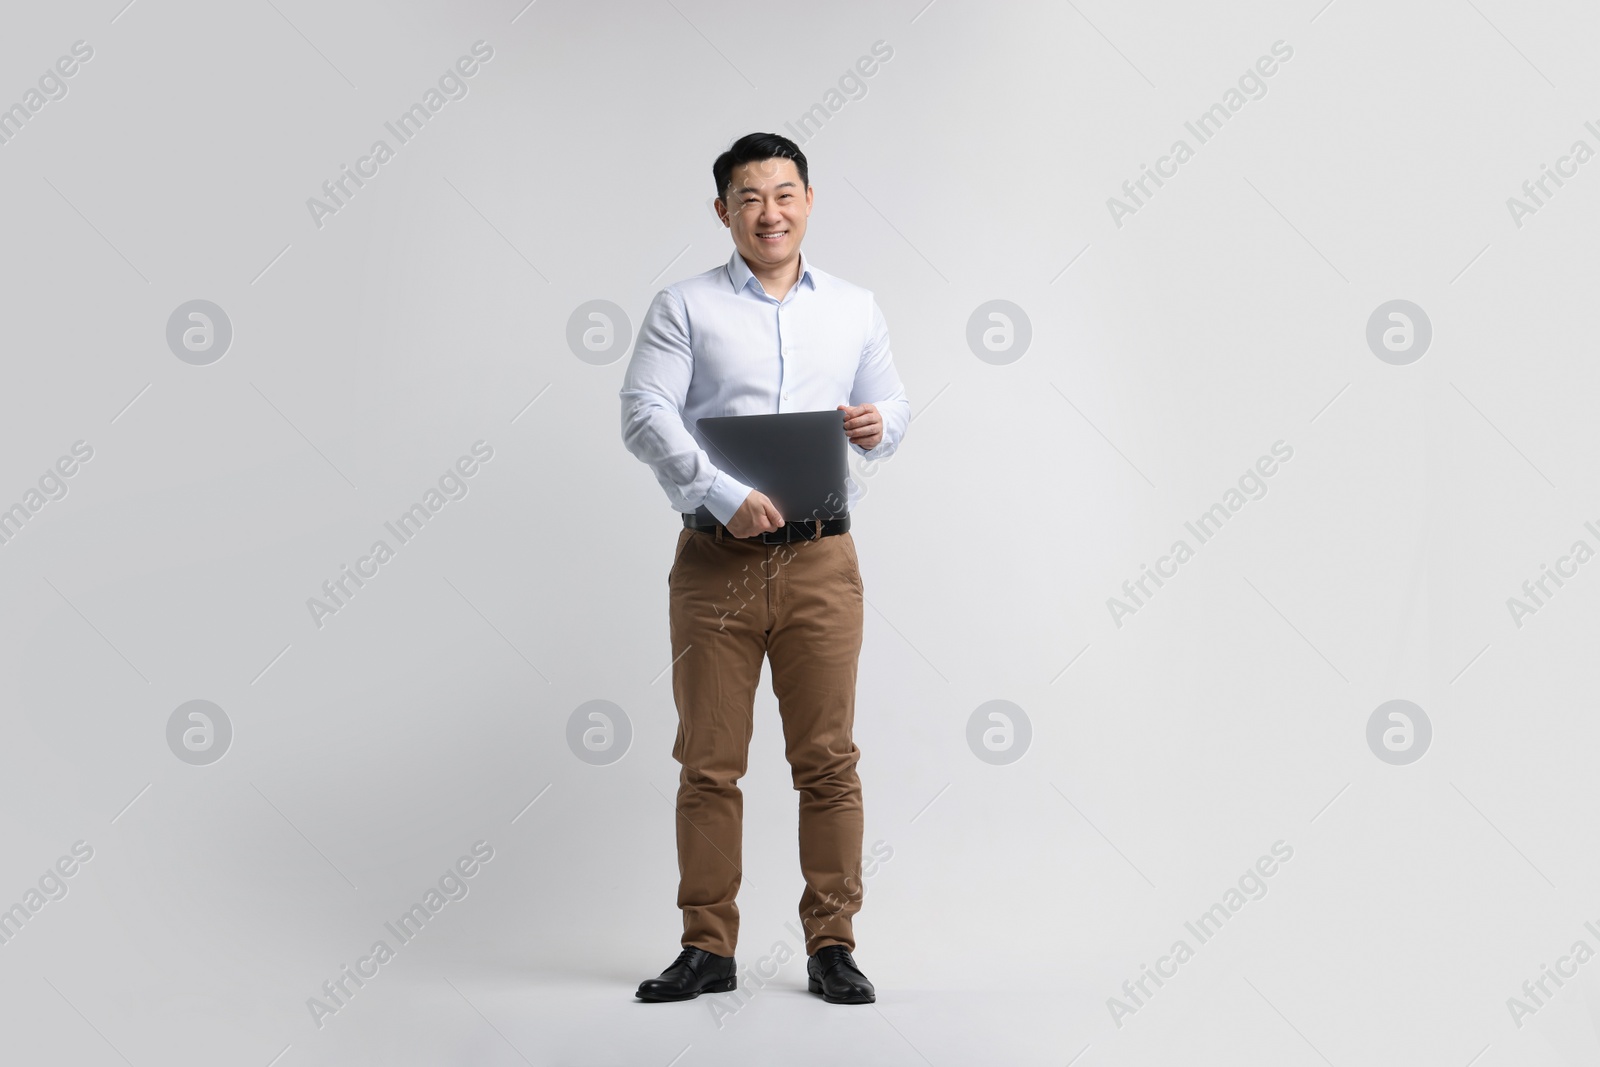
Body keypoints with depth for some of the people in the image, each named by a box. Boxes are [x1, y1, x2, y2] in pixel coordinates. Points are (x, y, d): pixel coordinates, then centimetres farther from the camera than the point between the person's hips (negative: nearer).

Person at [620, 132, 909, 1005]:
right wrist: (726, 497, -20)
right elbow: (645, 415, -7)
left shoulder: (855, 308, 14)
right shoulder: (684, 307, 4)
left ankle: (831, 946, 13)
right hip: (715, 561, -1)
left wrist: (879, 425, -6)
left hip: (821, 562, 2)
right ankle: (708, 949, 14)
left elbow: (892, 404, 19)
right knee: (708, 763, 3)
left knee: (827, 760, 3)